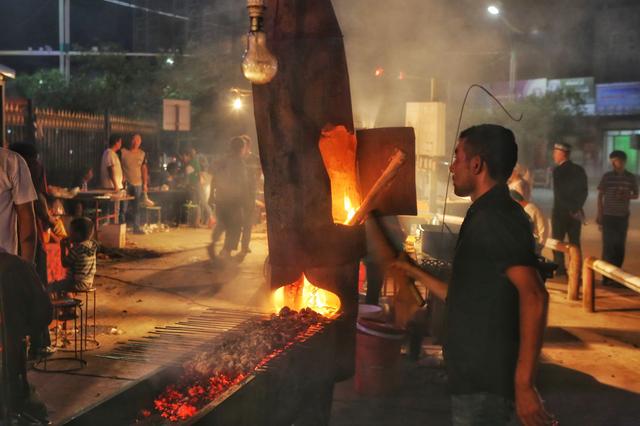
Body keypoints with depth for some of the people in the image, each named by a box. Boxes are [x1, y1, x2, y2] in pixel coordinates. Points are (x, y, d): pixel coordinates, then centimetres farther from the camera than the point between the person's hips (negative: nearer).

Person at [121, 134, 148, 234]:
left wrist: (145, 184, 6)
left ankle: (136, 227, 9)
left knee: (137, 207, 4)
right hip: (126, 183, -3)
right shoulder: (123, 152, -2)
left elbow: (144, 169, 10)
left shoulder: (142, 154, 9)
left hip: (138, 184, 3)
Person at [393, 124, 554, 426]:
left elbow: (534, 296, -28)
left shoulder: (495, 218, -17)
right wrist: (417, 274, 26)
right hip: (477, 378, 10)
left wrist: (524, 384, -29)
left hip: (484, 383, -10)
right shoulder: (487, 217, 13)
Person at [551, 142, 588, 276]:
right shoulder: (579, 170, 6)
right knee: (575, 243, 9)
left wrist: (571, 209, -9)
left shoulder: (558, 170, -12)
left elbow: (559, 194, -16)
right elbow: (584, 191, 4)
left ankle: (560, 271, 0)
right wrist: (577, 208, 1)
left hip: (560, 212, -5)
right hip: (575, 213, 5)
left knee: (557, 243, 4)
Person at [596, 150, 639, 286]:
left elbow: (636, 195, 11)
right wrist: (599, 214, -3)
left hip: (623, 217, 2)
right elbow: (600, 195, 3)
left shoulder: (631, 178, 2)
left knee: (620, 246, 4)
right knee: (608, 245, -3)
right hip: (608, 216, -2)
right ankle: (606, 276, 0)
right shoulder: (607, 176, -2)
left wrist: (627, 196, -12)